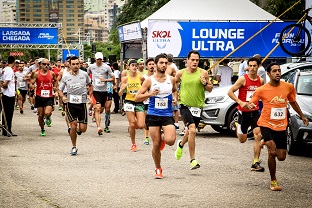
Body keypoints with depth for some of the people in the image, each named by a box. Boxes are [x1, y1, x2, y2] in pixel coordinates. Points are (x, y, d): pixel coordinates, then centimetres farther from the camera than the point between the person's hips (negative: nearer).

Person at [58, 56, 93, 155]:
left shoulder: (84, 74, 1)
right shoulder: (66, 77, -1)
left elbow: (90, 85, 19)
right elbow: (60, 90, 7)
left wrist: (89, 95, 4)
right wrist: (63, 97, -13)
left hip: (82, 103, 1)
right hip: (71, 103, -1)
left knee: (83, 129, -4)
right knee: (73, 125, -10)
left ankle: (78, 130, 35)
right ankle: (74, 147, 7)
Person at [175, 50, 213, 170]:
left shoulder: (203, 73, -1)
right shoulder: (181, 73, -1)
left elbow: (210, 89, 7)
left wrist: (205, 84, -13)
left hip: (198, 106, 3)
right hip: (185, 106, -2)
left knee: (190, 131, 19)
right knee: (192, 130, -21)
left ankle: (181, 144, 55)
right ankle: (193, 160, -16)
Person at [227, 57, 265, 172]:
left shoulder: (261, 81, 3)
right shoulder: (243, 79, -11)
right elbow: (230, 92, -10)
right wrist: (240, 102, -20)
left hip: (255, 111, 3)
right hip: (243, 112, -3)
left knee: (258, 136, -13)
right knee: (242, 139, 8)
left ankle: (255, 163, -7)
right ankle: (237, 126, 44)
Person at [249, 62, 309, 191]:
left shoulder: (289, 87, 0)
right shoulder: (261, 90, -9)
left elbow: (293, 102, 17)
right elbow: (251, 103, 0)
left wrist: (302, 116, 25)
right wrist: (250, 106, -25)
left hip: (281, 126, 4)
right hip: (266, 124, -3)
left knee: (281, 157, 3)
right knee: (272, 152, -22)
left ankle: (267, 143, 38)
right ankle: (273, 181, -4)